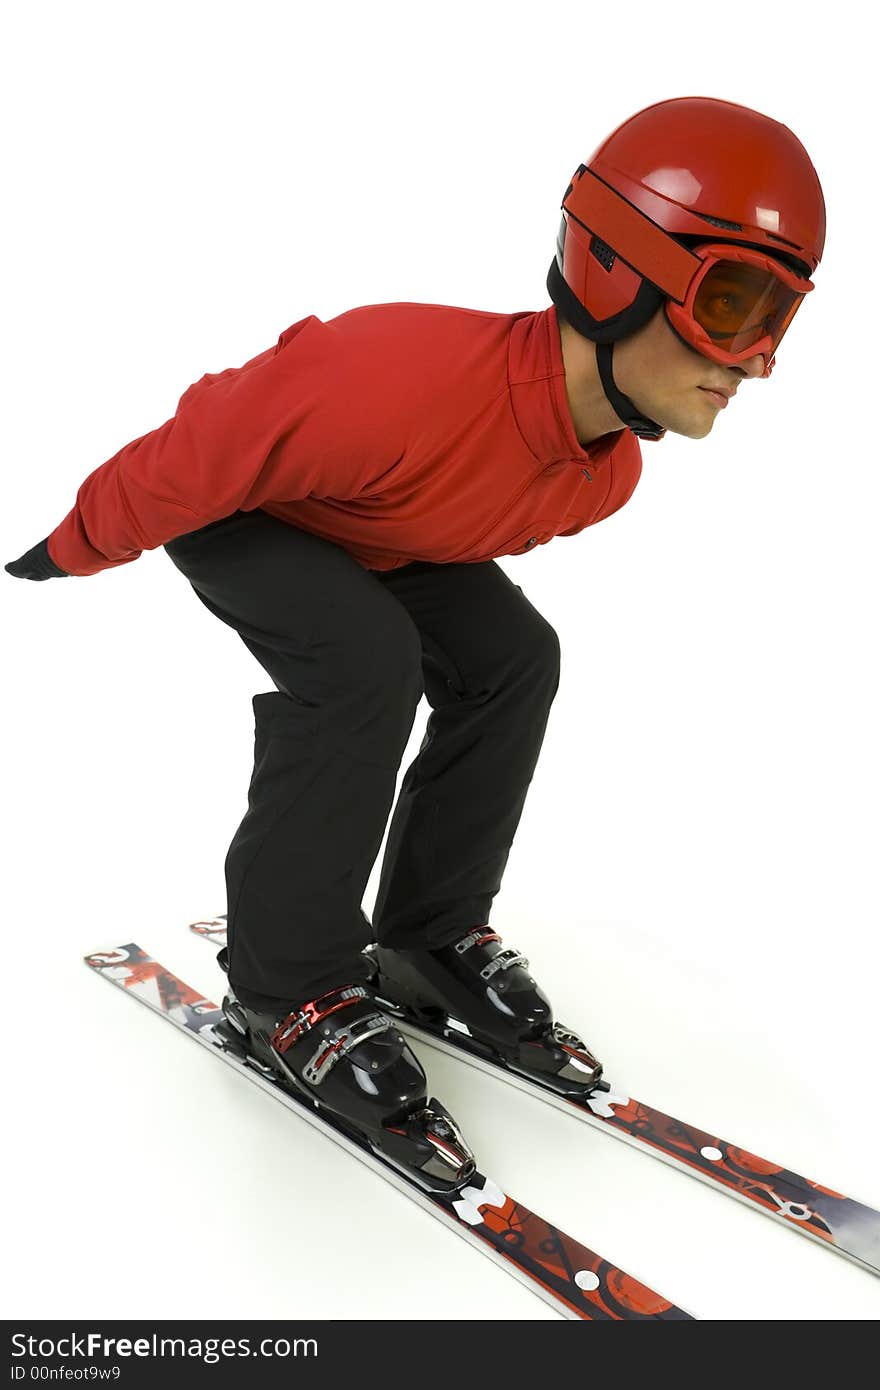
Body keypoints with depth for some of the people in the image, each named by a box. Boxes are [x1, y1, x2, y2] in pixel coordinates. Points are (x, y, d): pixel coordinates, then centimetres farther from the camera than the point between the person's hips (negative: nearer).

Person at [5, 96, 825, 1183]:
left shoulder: (609, 470, -16)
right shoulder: (413, 382, -43)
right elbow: (199, 451, -29)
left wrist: (451, 589, 24)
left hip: (369, 524, 7)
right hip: (225, 506, -7)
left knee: (511, 656, -9)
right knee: (367, 661, -30)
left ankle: (430, 935, 4)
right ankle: (286, 987, -14)